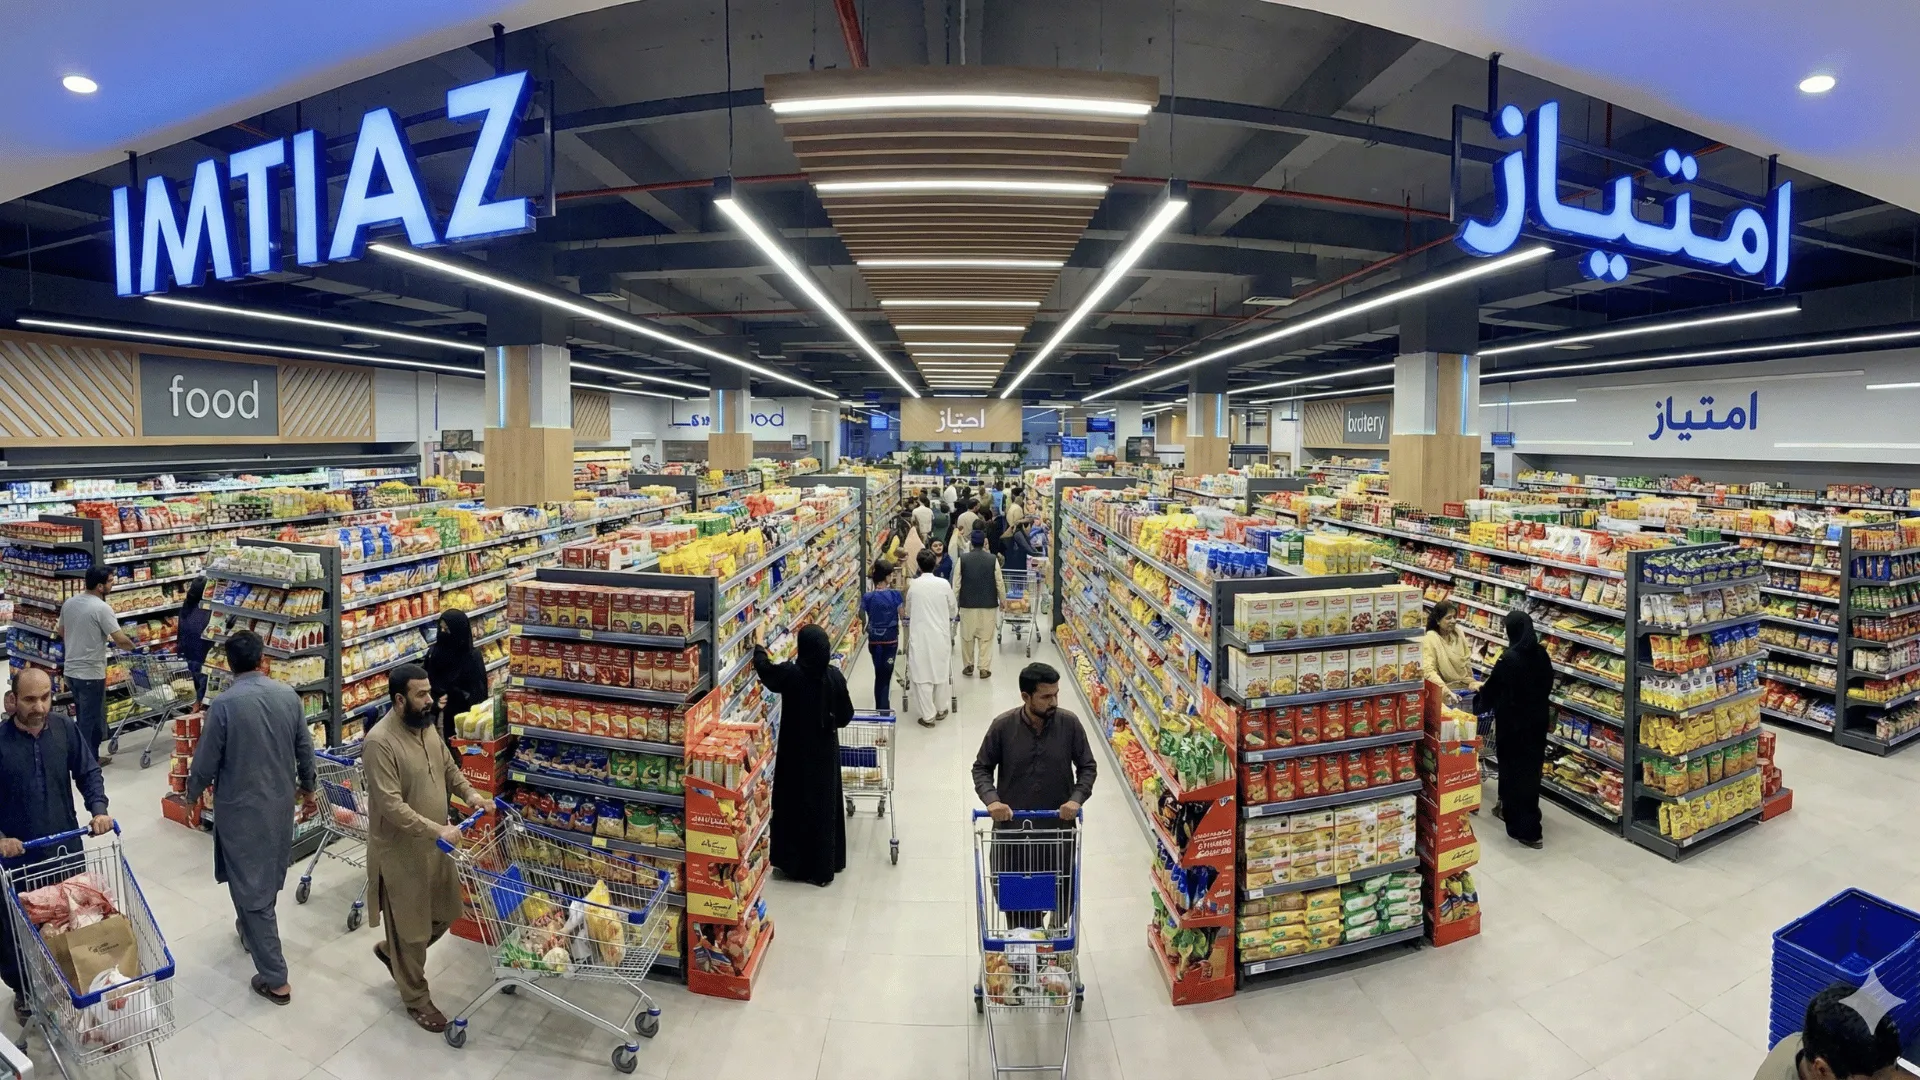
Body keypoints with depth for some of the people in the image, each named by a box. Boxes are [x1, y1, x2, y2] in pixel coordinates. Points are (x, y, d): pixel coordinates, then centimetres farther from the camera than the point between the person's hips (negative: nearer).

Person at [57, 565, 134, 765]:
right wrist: (133, 646, -1)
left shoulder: (69, 603, 4)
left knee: (83, 716, 20)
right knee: (91, 718, 4)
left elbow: (62, 634, 19)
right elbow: (121, 640, -21)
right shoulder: (102, 608, -20)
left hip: (71, 670, 8)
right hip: (91, 673, -8)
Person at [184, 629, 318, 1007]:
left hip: (242, 808, -5)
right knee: (268, 878, 26)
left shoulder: (224, 704, -17)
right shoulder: (288, 695, -3)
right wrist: (308, 788, 21)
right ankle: (251, 931, 50)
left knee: (250, 887, 1)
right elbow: (305, 749, 5)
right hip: (281, 803, 5)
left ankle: (275, 979, 5)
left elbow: (206, 760, -10)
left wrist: (193, 794, 11)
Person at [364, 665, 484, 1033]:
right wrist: (437, 829, -32)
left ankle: (390, 951, 45)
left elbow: (448, 767, 15)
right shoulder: (380, 742, -24)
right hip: (401, 851, -7)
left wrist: (469, 794, -3)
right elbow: (391, 805, -27)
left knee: (444, 913, 19)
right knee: (411, 926, 8)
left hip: (434, 844, 8)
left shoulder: (427, 727, 1)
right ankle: (416, 998, 28)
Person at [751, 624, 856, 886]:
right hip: (826, 751, 2)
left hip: (796, 752, -2)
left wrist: (759, 642, 19)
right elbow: (846, 715, -2)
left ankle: (795, 864, 23)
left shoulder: (790, 674, -17)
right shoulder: (835, 676, -12)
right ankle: (824, 866, 22)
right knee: (824, 805, 13)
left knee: (795, 805, 12)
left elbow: (763, 668, 3)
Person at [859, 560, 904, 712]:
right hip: (890, 639, -3)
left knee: (879, 673, 18)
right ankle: (883, 709, 6)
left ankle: (880, 707, 30)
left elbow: (862, 617, 3)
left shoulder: (868, 597, -7)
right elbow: (903, 615, -6)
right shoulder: (895, 594, -14)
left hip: (874, 640, 3)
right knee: (885, 675, 4)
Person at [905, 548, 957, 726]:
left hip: (920, 636, -1)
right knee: (942, 672, 16)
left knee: (922, 675, 4)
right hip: (941, 635, 2)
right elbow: (952, 610, 6)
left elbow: (908, 611, 8)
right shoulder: (944, 584, -5)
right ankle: (941, 710, 28)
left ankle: (928, 716, 8)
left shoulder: (913, 585, -6)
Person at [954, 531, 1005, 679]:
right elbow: (1000, 583, 0)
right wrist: (1002, 600, 14)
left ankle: (968, 665, 22)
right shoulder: (992, 559, -5)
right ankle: (984, 668, 6)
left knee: (967, 636, 13)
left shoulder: (962, 559, -5)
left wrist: (955, 602, 8)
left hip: (967, 604, 0)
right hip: (988, 604, 0)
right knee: (986, 637, 6)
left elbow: (956, 583, -3)